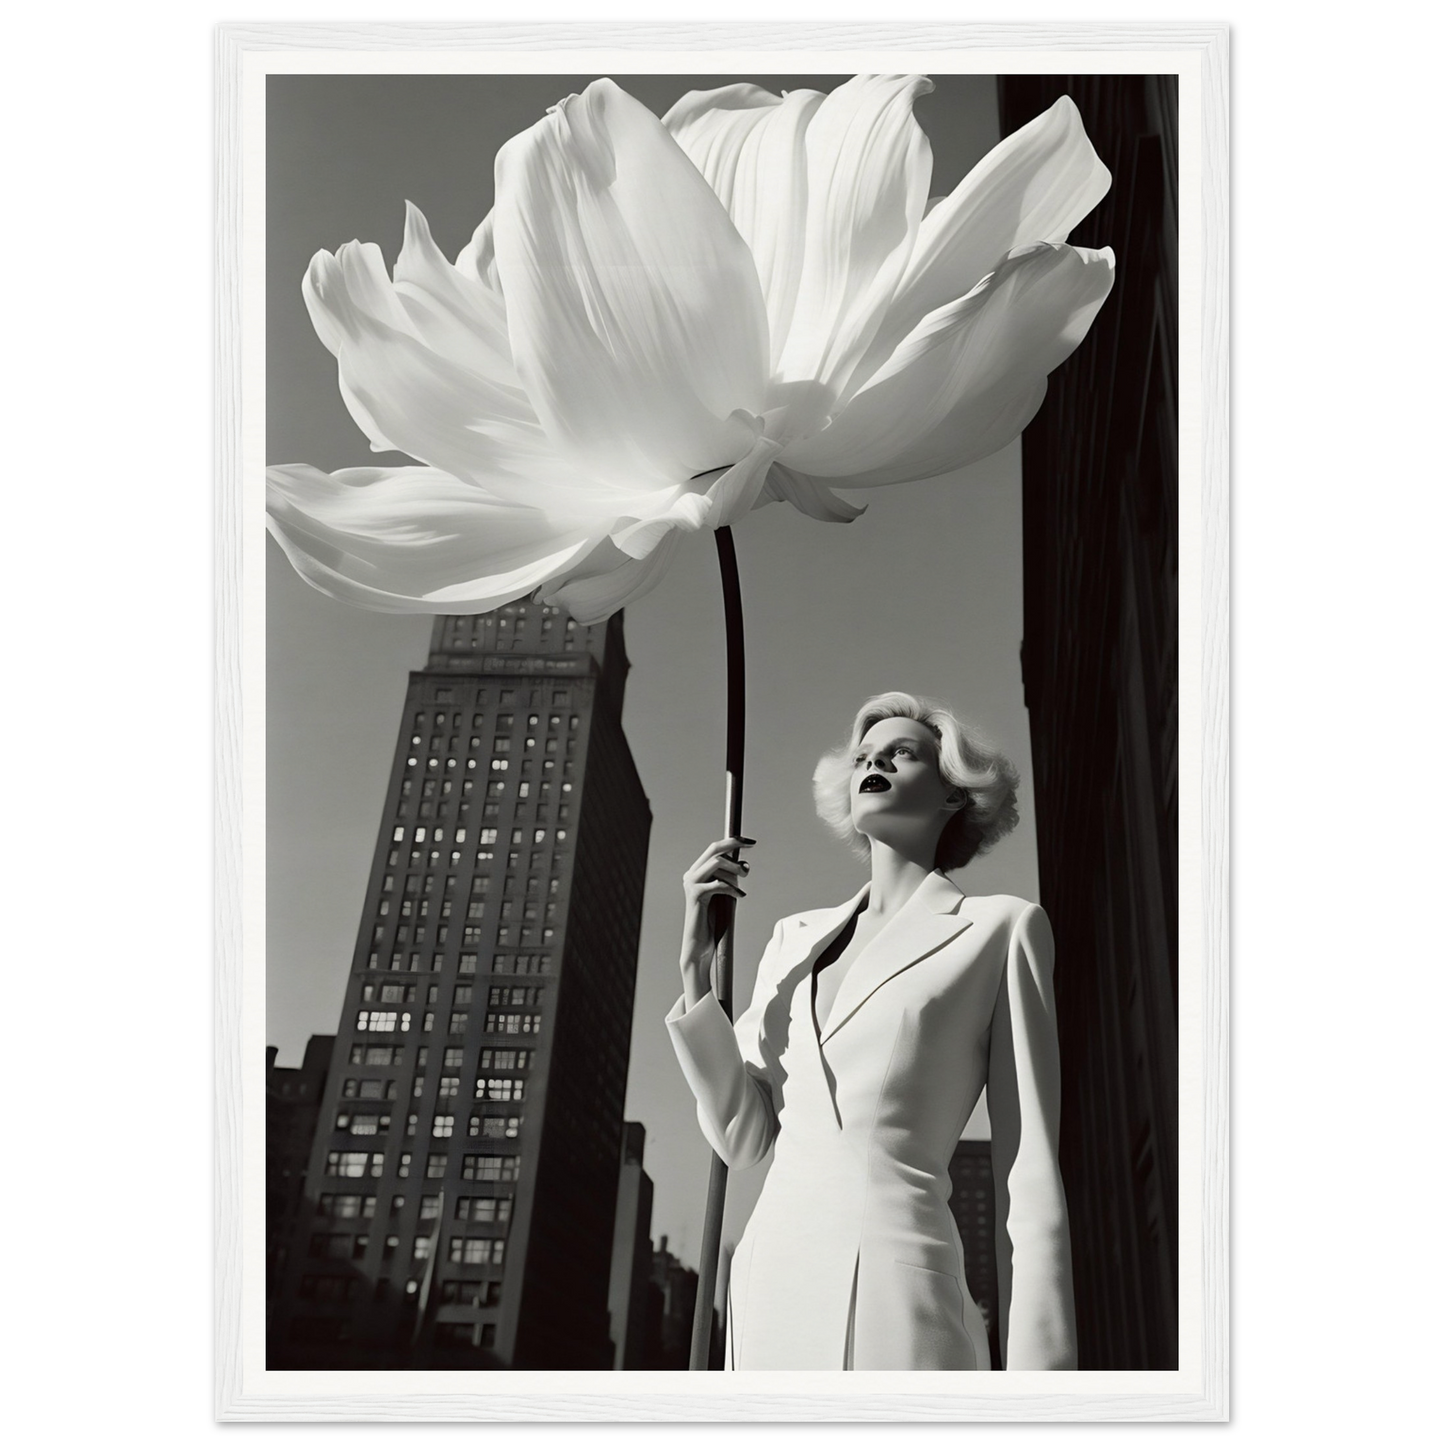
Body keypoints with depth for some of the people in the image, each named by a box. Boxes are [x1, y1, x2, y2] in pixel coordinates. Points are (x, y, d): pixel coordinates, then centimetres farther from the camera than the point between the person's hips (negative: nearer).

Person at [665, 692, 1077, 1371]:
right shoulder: (795, 938, 17)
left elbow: (1029, 1181, 0)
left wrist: (1037, 1362, -7)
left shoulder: (999, 928, 3)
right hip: (768, 1283, 5)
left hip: (895, 1298, -4)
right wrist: (696, 963, 2)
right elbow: (742, 1138, 10)